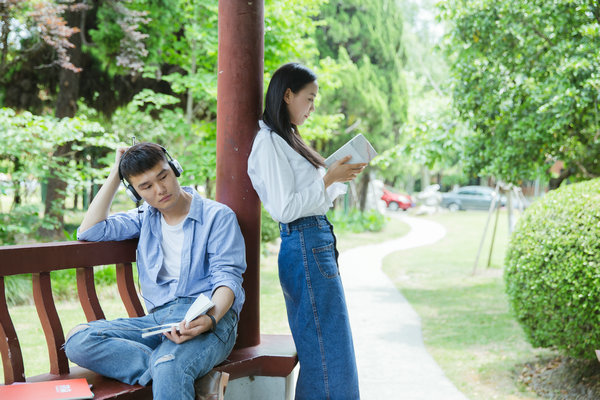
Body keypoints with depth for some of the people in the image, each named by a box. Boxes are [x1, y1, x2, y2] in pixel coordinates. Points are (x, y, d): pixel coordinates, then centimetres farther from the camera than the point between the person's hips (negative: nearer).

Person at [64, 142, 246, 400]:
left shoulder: (218, 216, 6)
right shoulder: (145, 218, 23)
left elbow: (227, 277, -4)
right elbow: (89, 232, 12)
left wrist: (210, 319, -25)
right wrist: (115, 175, 13)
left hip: (208, 314, -6)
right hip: (158, 318, 6)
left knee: (168, 366, -41)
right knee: (78, 340, -23)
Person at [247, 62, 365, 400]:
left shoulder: (286, 139, 18)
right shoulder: (269, 142, -12)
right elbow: (284, 209, -18)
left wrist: (341, 176, 10)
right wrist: (329, 179, -13)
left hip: (317, 243, 10)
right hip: (305, 247, -10)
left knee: (322, 350, 12)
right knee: (328, 351, -7)